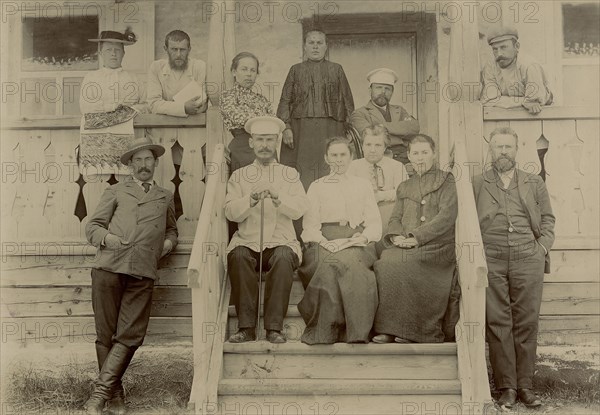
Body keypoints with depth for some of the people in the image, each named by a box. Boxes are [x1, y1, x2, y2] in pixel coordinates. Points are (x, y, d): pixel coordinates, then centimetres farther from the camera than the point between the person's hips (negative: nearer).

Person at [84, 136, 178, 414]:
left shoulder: (165, 198, 25)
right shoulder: (116, 192, 20)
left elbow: (172, 229, 36)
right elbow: (92, 227, 14)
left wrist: (168, 242, 14)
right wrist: (106, 237, -6)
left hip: (143, 272, 1)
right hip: (109, 266, -1)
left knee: (130, 335, -11)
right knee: (106, 334, -2)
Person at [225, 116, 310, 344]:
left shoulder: (290, 174, 14)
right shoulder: (239, 176, 15)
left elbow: (299, 210, -2)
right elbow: (231, 212, 0)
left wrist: (278, 199, -22)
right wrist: (251, 200, -19)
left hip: (281, 242, 0)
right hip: (247, 242, 1)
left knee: (284, 257, -33)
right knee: (237, 256, -32)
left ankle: (274, 327, -26)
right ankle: (246, 327, -24)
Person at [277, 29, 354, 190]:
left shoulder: (336, 70, 15)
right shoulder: (296, 70, 16)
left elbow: (348, 102, 10)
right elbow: (285, 100, 9)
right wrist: (286, 127, -5)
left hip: (330, 131, 0)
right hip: (301, 130, 0)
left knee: (329, 173, -6)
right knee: (302, 175, -6)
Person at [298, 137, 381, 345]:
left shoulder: (363, 184, 23)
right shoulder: (317, 187, 20)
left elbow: (374, 222, 15)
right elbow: (309, 224, 11)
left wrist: (364, 236, -6)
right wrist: (323, 241, -9)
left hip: (356, 243, 0)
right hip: (325, 242, 0)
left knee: (350, 261, -35)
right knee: (331, 264, -35)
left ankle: (357, 332, -37)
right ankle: (325, 331, -33)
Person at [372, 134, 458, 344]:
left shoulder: (446, 181, 9)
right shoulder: (404, 187, 26)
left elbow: (447, 216, -5)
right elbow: (395, 218, 18)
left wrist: (417, 237, -14)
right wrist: (396, 236, -6)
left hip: (436, 246, -4)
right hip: (405, 246, 4)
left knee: (403, 263, -33)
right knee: (385, 262, -28)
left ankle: (409, 332, -25)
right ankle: (388, 329, -26)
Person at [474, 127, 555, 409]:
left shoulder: (535, 184, 18)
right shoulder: (476, 185, 14)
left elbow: (548, 219, 15)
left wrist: (541, 248, 1)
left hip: (528, 260, 1)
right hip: (490, 261, -1)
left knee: (527, 322, 0)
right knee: (497, 323, -3)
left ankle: (524, 385, 8)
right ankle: (506, 387, 3)